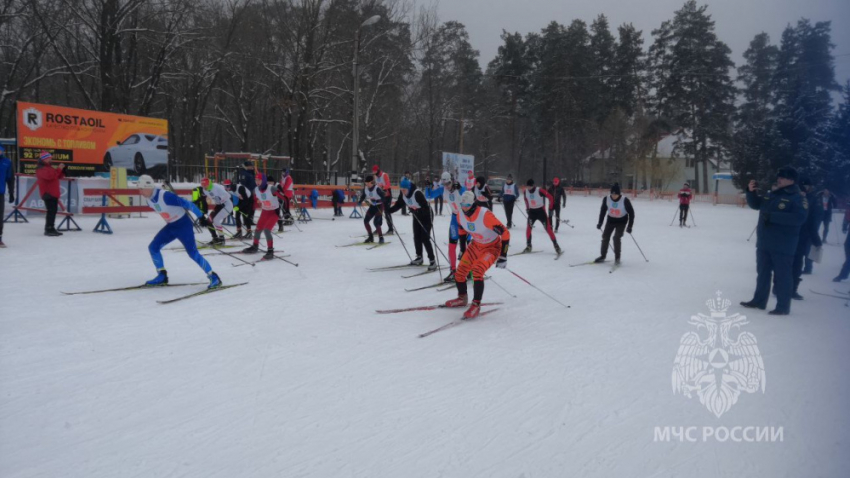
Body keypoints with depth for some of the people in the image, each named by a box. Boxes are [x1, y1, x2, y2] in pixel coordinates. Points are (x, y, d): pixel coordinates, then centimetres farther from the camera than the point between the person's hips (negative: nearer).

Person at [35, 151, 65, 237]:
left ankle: (51, 228, 19)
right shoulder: (41, 169, -11)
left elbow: (59, 176, 23)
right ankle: (48, 229, -15)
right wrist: (59, 169, -26)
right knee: (51, 211, -15)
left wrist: (62, 170, 4)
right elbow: (50, 176, -28)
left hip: (53, 193, 10)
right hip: (48, 193, -10)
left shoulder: (49, 167, 21)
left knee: (53, 210, 13)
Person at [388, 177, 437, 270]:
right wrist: (389, 210, -10)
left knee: (425, 238, -11)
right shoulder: (402, 193, -11)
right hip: (417, 216, 7)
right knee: (416, 237, 10)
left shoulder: (417, 193, -33)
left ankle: (432, 261, -5)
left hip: (426, 216, -7)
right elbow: (398, 204, 0)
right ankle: (419, 258, 26)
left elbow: (426, 206, -36)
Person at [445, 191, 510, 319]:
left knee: (477, 271, -27)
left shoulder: (486, 215, -33)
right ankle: (462, 298, 29)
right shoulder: (461, 215, -13)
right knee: (460, 272, 2)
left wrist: (503, 256, -24)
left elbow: (505, 233, -27)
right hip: (476, 245, 7)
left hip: (493, 247, -6)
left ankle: (476, 305, -15)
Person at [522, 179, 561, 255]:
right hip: (532, 211, 4)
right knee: (528, 228, -6)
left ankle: (556, 246, 3)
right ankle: (528, 246, 6)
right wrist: (527, 208, 12)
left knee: (548, 229, -4)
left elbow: (550, 197, -14)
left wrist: (550, 208, -10)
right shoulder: (526, 192, -6)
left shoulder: (540, 191, -22)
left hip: (541, 211, -4)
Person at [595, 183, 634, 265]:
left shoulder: (625, 200, -25)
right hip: (610, 220, 4)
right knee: (605, 237, 1)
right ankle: (603, 256, 16)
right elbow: (603, 210, 0)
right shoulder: (606, 199, -17)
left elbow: (631, 212, -15)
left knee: (616, 238, -15)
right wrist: (600, 222, 0)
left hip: (621, 221, -3)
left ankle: (617, 257, 0)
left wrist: (630, 226, -17)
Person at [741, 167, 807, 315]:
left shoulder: (798, 198, -10)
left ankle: (783, 307, 7)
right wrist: (751, 192, 1)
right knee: (762, 273, 15)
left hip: (782, 246, -7)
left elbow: (799, 218, -24)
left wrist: (773, 216, -27)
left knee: (782, 275, -1)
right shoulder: (771, 194, 11)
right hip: (764, 243, 7)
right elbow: (755, 204, 22)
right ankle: (759, 300, 27)